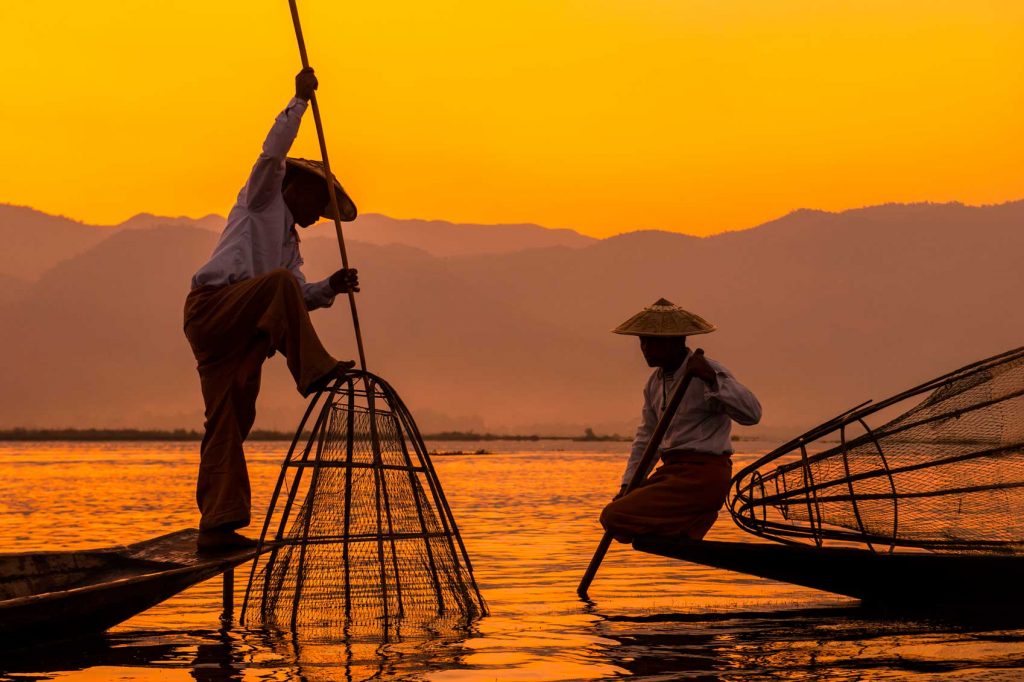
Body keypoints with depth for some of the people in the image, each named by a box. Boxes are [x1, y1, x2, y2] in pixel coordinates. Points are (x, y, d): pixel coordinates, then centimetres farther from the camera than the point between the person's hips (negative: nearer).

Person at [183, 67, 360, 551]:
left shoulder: (289, 241, 31)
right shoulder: (262, 201, 11)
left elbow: (299, 298, 19)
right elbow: (274, 152, -6)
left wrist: (330, 288, 0)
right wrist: (300, 101, -4)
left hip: (237, 332, 8)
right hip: (211, 307, -8)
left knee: (229, 424, 1)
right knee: (279, 284, -30)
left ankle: (216, 526, -3)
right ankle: (313, 370, -35)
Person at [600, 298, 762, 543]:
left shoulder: (708, 372, -10)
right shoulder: (655, 382, 15)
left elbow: (752, 413, -23)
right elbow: (645, 440, 21)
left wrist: (711, 378, -30)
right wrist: (627, 485, 10)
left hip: (704, 475, -9)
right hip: (673, 469, 9)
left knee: (614, 517, -19)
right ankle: (687, 525, 6)